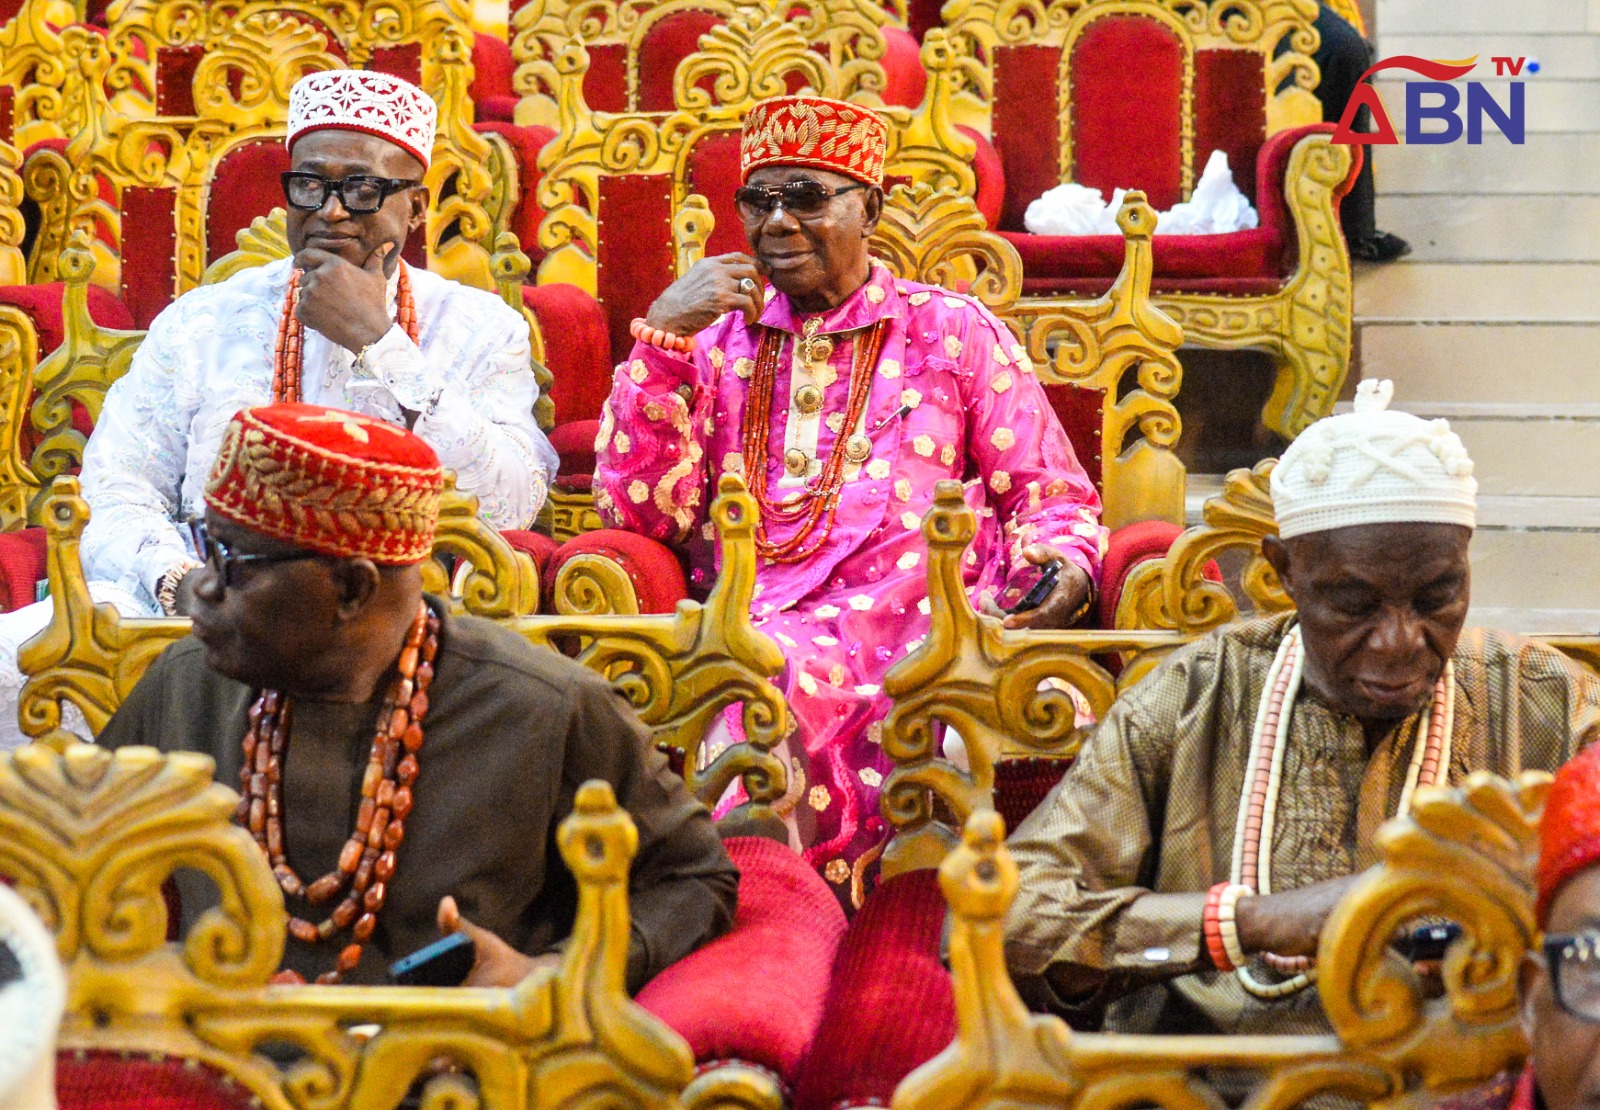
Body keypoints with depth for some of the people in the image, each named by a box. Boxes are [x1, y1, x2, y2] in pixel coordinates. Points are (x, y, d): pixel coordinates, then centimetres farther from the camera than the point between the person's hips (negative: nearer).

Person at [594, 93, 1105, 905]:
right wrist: (662, 336, 2)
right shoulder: (716, 337, 21)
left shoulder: (951, 331, 16)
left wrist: (1062, 564, -8)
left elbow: (1054, 500, 16)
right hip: (747, 628, 1)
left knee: (774, 668, -34)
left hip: (909, 628, -1)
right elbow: (643, 512, 8)